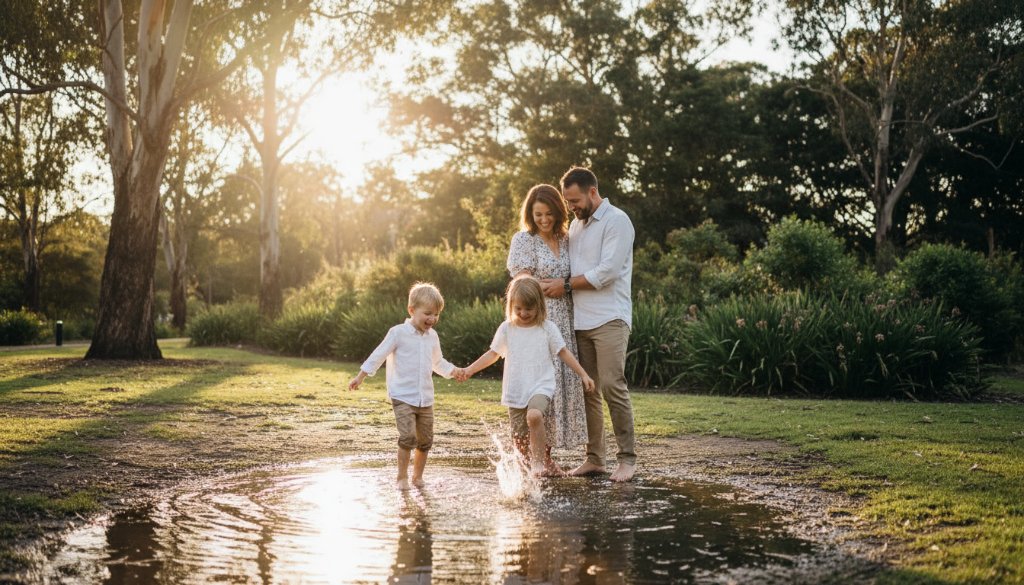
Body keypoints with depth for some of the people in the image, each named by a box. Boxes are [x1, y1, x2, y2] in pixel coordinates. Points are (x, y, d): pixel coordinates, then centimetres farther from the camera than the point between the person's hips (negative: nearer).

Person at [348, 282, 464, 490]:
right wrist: (361, 376, -5)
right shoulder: (398, 333, -8)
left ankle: (418, 476, 26)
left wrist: (452, 370, 8)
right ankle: (402, 477, -3)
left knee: (425, 440, 8)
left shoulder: (432, 336, 9)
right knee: (408, 437, -18)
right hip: (403, 397, -6)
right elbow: (379, 355, -5)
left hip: (425, 398, 6)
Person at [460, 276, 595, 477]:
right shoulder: (506, 329, 5)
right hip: (515, 391, 3)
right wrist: (470, 369, 4)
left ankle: (538, 462, -22)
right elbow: (493, 354, 13)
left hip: (541, 386, -3)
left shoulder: (547, 328, -1)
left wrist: (583, 374, 0)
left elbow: (563, 352, 4)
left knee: (534, 415, -33)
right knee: (519, 440, 2)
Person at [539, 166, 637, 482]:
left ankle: (627, 458, -3)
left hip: (609, 319, -7)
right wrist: (559, 284, 2)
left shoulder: (616, 221, -6)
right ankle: (594, 458, 12)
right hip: (580, 320, 7)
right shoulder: (576, 224, 19)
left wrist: (567, 284, -8)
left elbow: (607, 272, -15)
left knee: (612, 386, -12)